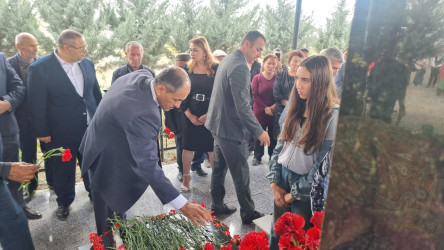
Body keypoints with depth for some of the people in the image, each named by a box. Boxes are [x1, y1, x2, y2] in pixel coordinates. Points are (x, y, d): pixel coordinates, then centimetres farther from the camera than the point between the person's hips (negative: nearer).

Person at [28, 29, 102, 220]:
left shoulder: (87, 64, -1)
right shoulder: (40, 68, -15)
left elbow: (96, 93, 8)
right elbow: (37, 103, -11)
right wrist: (42, 132, -8)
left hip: (90, 127, 4)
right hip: (61, 133, -3)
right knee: (64, 170, 15)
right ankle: (64, 202, 37)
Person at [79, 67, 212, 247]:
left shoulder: (143, 75, -13)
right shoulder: (143, 114, -41)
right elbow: (148, 165, -41)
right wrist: (183, 205, -39)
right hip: (108, 161, -9)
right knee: (111, 221, 10)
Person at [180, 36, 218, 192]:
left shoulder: (216, 69, -5)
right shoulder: (186, 69, 2)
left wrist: (208, 115, -12)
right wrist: (190, 115, -6)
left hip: (211, 116, -2)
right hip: (190, 116, 2)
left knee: (212, 148, 6)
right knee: (188, 147, 8)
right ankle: (186, 178, 24)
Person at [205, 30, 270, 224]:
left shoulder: (228, 59, 11)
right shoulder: (240, 66, -21)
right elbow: (242, 105, -25)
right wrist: (259, 131, -18)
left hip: (219, 124, 10)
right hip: (231, 128, -10)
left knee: (219, 168, 18)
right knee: (241, 174, 3)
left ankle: (217, 206, 31)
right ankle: (248, 214, 18)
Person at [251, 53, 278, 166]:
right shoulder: (257, 78, -2)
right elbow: (255, 96, -5)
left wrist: (274, 106, -12)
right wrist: (265, 107, -11)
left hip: (274, 112, 1)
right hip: (260, 111, -1)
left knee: (273, 135, 7)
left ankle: (273, 156, 24)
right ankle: (257, 156, 23)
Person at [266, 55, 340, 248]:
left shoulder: (334, 115, -16)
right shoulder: (295, 106, 3)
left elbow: (324, 164, -16)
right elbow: (281, 144, 5)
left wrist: (294, 194, -9)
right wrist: (274, 182, -2)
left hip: (307, 190, -5)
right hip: (283, 179, 5)